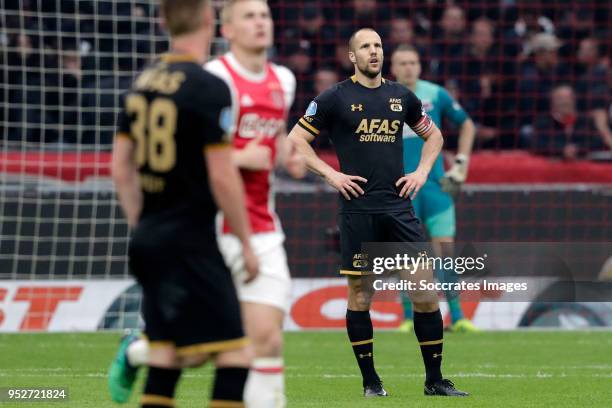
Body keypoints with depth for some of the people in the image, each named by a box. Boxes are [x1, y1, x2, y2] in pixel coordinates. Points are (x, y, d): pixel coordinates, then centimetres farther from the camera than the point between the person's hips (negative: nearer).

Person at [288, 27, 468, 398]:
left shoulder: (401, 96, 11)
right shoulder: (335, 98, 0)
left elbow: (433, 135, 26)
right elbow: (296, 140, 2)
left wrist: (422, 172, 10)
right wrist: (331, 174, -6)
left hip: (399, 207, 3)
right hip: (359, 210, -3)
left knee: (426, 289, -4)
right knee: (361, 294, 0)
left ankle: (435, 380, 3)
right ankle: (371, 381, 10)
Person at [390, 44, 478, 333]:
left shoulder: (435, 95, 2)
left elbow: (466, 125, 15)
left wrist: (461, 163, 7)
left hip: (435, 183, 1)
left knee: (445, 247, -5)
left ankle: (457, 316, 0)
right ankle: (408, 318, 7)